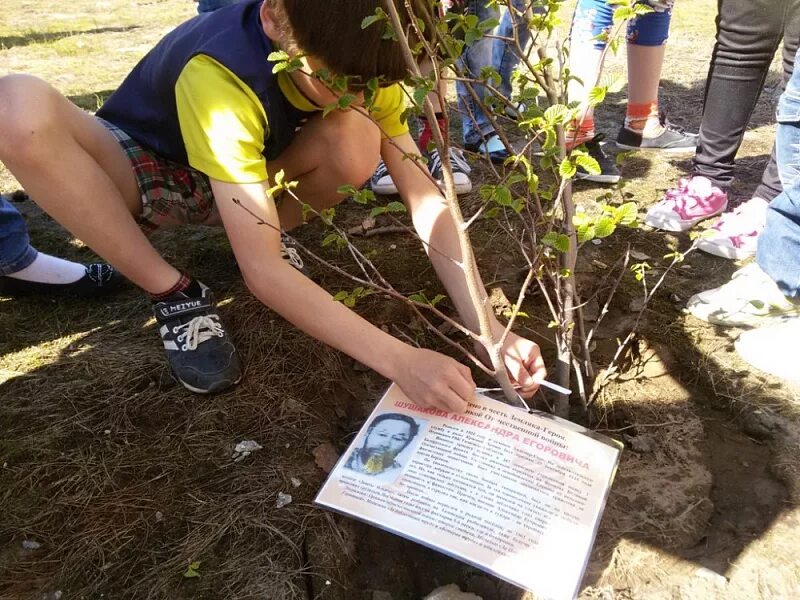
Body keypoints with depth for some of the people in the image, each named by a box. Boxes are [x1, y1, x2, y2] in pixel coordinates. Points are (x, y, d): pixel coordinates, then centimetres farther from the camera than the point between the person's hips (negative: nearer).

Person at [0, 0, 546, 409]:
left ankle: (270, 225, 0)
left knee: (357, 146, -30)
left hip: (250, 170, 3)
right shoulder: (220, 75, -37)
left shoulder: (356, 61, -21)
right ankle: (175, 294, -18)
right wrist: (399, 360, -46)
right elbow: (262, 272, -41)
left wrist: (488, 329, -33)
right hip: (139, 165, -2)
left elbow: (426, 200, -23)